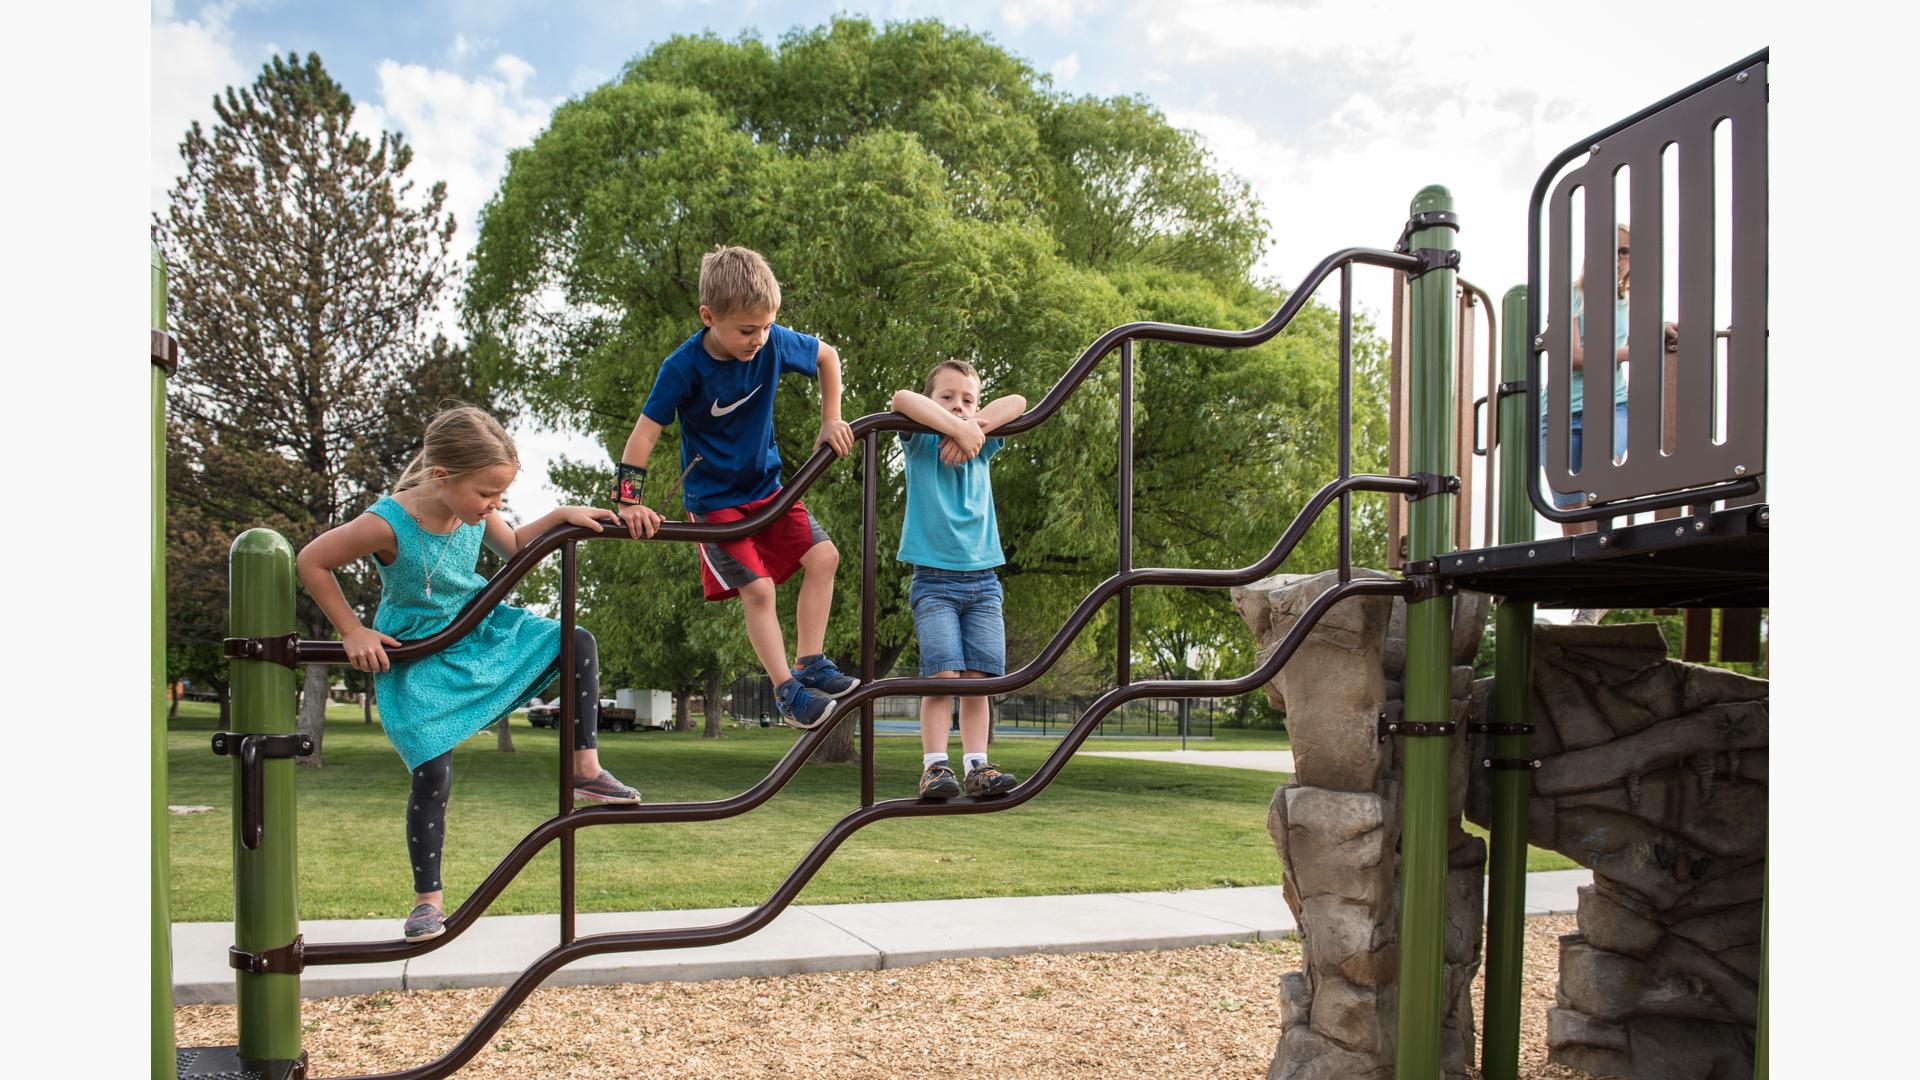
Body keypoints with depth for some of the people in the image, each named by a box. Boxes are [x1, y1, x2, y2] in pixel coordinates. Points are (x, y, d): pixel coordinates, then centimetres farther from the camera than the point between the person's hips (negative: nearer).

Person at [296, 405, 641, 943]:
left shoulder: (474, 509, -12)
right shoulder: (389, 524, -29)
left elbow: (512, 545, 10)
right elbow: (311, 561, -17)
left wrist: (562, 516, -6)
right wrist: (353, 632, -15)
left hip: (481, 630, 6)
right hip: (416, 657, -6)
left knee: (578, 644, -5)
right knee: (432, 773, -10)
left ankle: (585, 769, 2)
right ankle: (428, 897, 6)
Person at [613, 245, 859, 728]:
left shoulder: (774, 343, -13)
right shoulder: (684, 367, -23)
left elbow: (828, 356, 6)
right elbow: (645, 432, -18)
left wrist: (830, 421, 5)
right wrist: (629, 501, -21)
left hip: (766, 485, 5)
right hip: (714, 498, -5)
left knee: (823, 556, -8)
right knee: (757, 589, -14)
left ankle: (810, 664, 3)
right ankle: (787, 692, -2)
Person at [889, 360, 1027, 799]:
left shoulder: (981, 448, 14)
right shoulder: (921, 443, 4)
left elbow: (1017, 402, 5)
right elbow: (902, 399, -16)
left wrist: (971, 430, -8)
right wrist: (959, 430, -19)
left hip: (982, 581, 4)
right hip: (934, 579, -4)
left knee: (978, 678, -1)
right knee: (943, 674, -14)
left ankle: (977, 768, 2)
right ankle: (934, 767, -12)